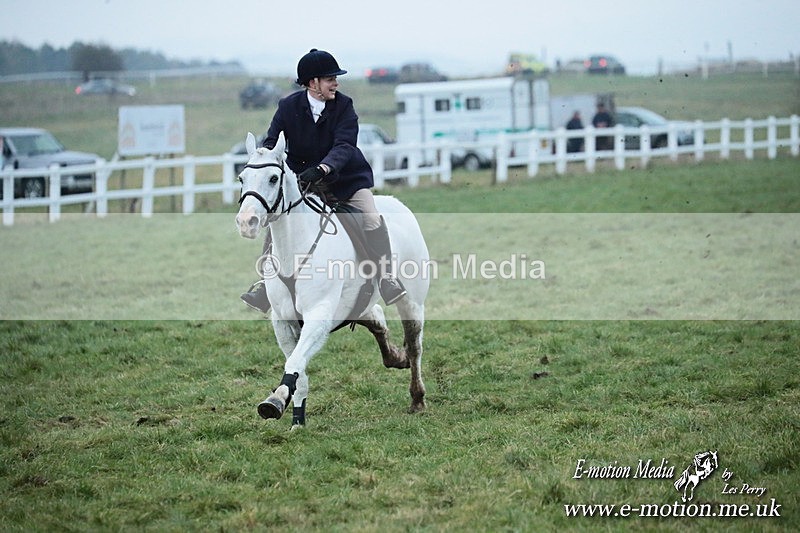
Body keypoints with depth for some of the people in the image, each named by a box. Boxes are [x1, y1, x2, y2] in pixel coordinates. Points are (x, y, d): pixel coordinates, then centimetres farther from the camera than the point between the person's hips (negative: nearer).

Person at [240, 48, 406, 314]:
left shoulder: (343, 105, -13)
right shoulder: (289, 106, -8)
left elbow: (344, 145, -26)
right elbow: (272, 141, -11)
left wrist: (322, 169, -45)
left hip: (344, 177, -1)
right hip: (300, 179, 1)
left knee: (373, 221, -16)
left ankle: (387, 278, -7)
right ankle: (265, 282, 0)